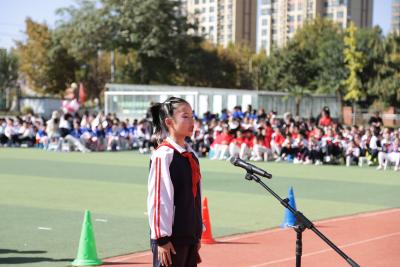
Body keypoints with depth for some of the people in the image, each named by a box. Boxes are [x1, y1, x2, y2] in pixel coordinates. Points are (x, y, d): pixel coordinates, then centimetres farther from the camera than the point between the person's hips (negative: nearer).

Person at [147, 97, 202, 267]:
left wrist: (197, 233, 18)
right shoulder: (163, 155, -14)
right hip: (170, 238, -8)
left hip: (190, 236, 8)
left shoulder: (191, 155, 11)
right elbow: (158, 198, -17)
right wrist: (162, 238, -17)